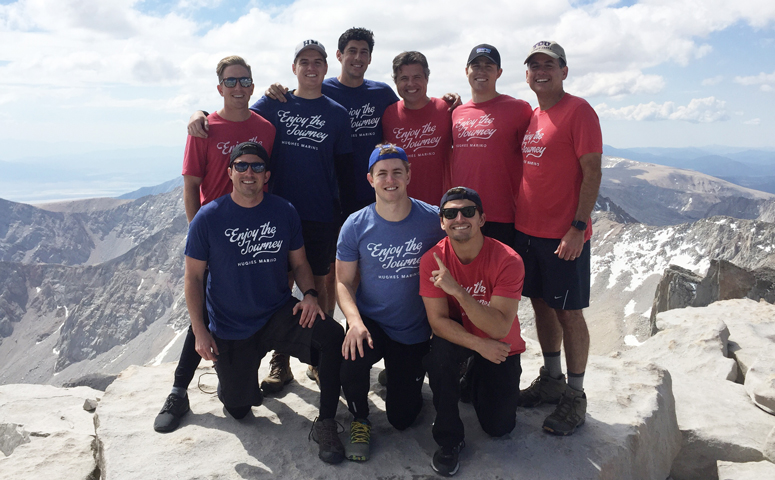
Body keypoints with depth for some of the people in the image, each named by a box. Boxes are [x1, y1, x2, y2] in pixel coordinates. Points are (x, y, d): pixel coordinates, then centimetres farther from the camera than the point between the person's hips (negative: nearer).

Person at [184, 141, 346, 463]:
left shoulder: (284, 212, -4)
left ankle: (325, 423, -11)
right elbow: (193, 276, -4)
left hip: (279, 313, 1)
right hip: (230, 328, -1)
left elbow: (299, 263, 5)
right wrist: (199, 331, -9)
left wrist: (309, 294, -15)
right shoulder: (209, 217, -10)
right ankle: (229, 371, 43)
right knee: (238, 410, 7)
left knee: (333, 335, -28)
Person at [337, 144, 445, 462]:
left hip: (415, 331, 0)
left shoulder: (433, 219, -11)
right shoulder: (356, 225, -9)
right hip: (371, 322, 0)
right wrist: (355, 322, -24)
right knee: (352, 359, -34)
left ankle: (399, 374, 41)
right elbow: (343, 281, -6)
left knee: (402, 419, 5)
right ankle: (360, 420, 0)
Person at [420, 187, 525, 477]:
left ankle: (479, 379, 32)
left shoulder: (507, 261, -25)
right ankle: (449, 439, -11)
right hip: (457, 337, 1)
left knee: (499, 427, -3)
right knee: (439, 351, -34)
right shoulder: (432, 260, -18)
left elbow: (499, 328, -31)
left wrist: (457, 290, -42)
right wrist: (479, 345, -31)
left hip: (500, 346, 0)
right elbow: (438, 320, -18)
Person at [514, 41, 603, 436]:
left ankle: (575, 396, 14)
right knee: (541, 304, 15)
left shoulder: (578, 111, -8)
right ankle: (551, 379, 31)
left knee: (568, 312, 1)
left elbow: (592, 173, -13)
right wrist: (516, 217, 13)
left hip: (563, 234, -7)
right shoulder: (529, 116, 14)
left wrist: (578, 227, -19)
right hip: (526, 229, 7)